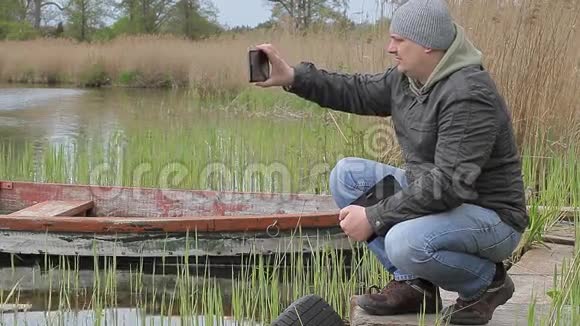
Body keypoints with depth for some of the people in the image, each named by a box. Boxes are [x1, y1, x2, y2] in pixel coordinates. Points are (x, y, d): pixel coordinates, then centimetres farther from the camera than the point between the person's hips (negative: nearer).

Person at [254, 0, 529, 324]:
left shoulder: (469, 96, -27)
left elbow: (448, 184, -31)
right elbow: (359, 92, 13)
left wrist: (374, 218, -27)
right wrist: (293, 77, 2)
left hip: (490, 216, -9)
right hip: (434, 197, 9)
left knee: (405, 242, -36)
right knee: (347, 174, 1)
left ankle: (487, 281, -3)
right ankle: (413, 283, 2)